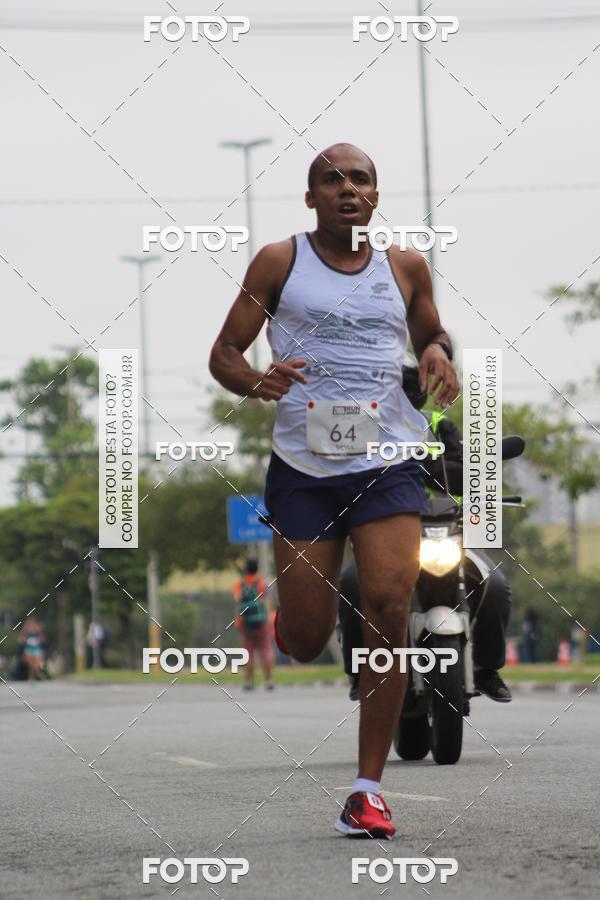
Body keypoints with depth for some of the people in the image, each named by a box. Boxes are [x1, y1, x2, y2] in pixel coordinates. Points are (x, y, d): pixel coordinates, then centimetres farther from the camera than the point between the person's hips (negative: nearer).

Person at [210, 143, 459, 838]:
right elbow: (223, 354, 4)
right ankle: (288, 621, 41)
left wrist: (437, 353, 2)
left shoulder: (406, 266, 9)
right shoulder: (279, 262, 3)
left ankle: (368, 788, -8)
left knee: (389, 610, -16)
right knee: (306, 641, -1)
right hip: (302, 466, -1)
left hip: (387, 466, 1)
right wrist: (255, 382, -19)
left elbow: (430, 334, 26)